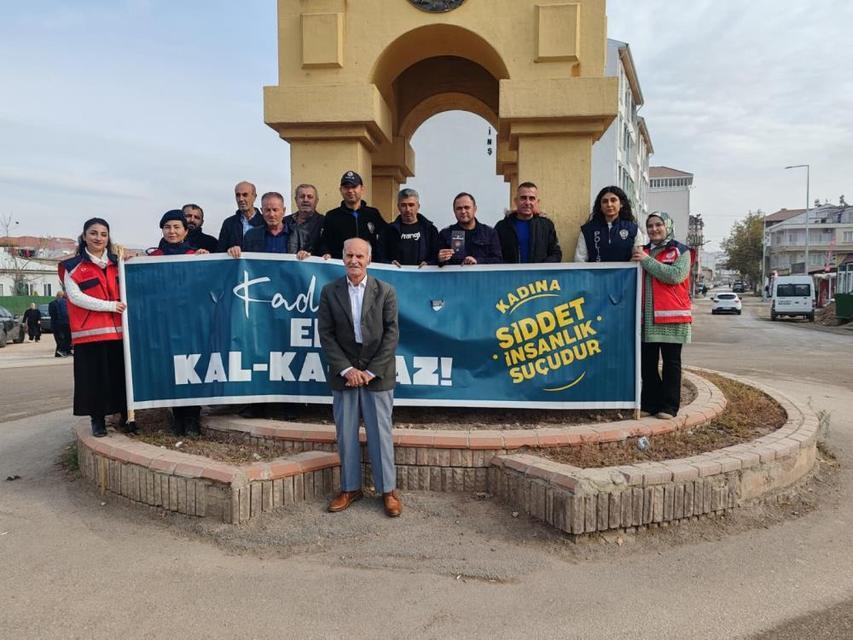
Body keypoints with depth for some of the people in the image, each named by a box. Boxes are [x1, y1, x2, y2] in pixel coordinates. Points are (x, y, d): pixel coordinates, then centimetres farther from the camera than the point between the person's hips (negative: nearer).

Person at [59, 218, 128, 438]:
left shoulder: (117, 263, 15)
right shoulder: (72, 266, 4)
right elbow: (75, 297, -6)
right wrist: (110, 306, -14)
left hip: (118, 329, 3)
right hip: (90, 331, -3)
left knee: (122, 374, 5)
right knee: (95, 376, 0)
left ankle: (126, 415, 15)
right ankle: (98, 419, 10)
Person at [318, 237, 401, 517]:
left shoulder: (385, 291, -1)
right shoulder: (329, 292, 3)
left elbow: (392, 334, -5)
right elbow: (325, 334, -1)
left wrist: (371, 371, -11)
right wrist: (346, 369, -10)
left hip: (377, 374, -2)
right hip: (343, 373, 2)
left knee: (380, 432, 3)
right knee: (346, 434, 8)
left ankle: (388, 490, 15)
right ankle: (350, 488, 21)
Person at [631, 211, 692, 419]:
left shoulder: (681, 251, 3)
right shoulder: (643, 252, 18)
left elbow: (675, 275, -16)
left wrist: (646, 260, -14)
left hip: (671, 316, -4)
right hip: (646, 317, 5)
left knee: (671, 361, 0)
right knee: (647, 362, 5)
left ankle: (669, 406, 4)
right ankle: (650, 403, 14)